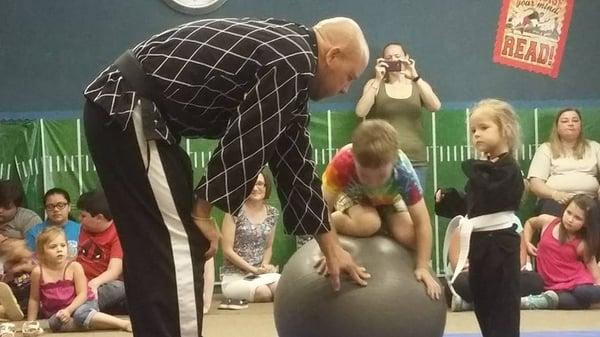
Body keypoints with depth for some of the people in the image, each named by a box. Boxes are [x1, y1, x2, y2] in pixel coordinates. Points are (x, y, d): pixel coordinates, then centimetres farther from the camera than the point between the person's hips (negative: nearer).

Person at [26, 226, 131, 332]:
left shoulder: (74, 266, -13)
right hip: (56, 313, 2)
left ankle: (125, 323, -40)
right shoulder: (38, 272, -9)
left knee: (80, 314, -37)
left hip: (81, 304, -2)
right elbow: (34, 299, 3)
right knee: (55, 323, -33)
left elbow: (82, 294, -12)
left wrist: (68, 310, -25)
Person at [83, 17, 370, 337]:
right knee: (173, 250, -10)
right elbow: (246, 141, -15)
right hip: (128, 108, -10)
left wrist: (331, 246, 27)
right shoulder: (295, 61, -11)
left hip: (122, 106, 10)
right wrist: (203, 209, -5)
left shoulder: (288, 55, 20)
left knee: (153, 250, 14)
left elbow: (293, 158, 24)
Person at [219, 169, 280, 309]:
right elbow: (227, 250, -9)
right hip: (234, 275, -5)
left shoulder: (272, 213, 8)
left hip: (261, 273, 5)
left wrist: (265, 265, -5)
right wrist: (253, 269, -14)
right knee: (265, 293, -33)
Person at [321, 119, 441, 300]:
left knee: (408, 236, -23)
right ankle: (333, 222, -2)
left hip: (387, 199, 2)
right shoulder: (342, 162, -42)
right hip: (351, 195, -2)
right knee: (368, 224, -34)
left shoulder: (403, 171, -39)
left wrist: (423, 267, -31)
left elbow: (422, 222, -30)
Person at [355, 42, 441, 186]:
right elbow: (360, 112, -9)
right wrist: (378, 80, -14)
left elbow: (435, 106, -8)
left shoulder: (419, 85, 12)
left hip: (415, 162, 2)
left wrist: (415, 77, -17)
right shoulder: (375, 84, 8)